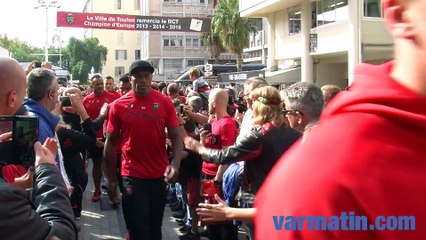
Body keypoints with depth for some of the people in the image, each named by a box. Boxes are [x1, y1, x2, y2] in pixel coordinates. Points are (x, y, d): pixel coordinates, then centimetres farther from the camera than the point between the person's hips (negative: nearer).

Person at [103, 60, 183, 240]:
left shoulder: (165, 102, -3)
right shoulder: (118, 105, -4)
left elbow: (176, 137, -3)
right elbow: (110, 142, 1)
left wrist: (175, 164, -21)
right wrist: (112, 179, 1)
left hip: (160, 175, 2)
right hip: (132, 176, -2)